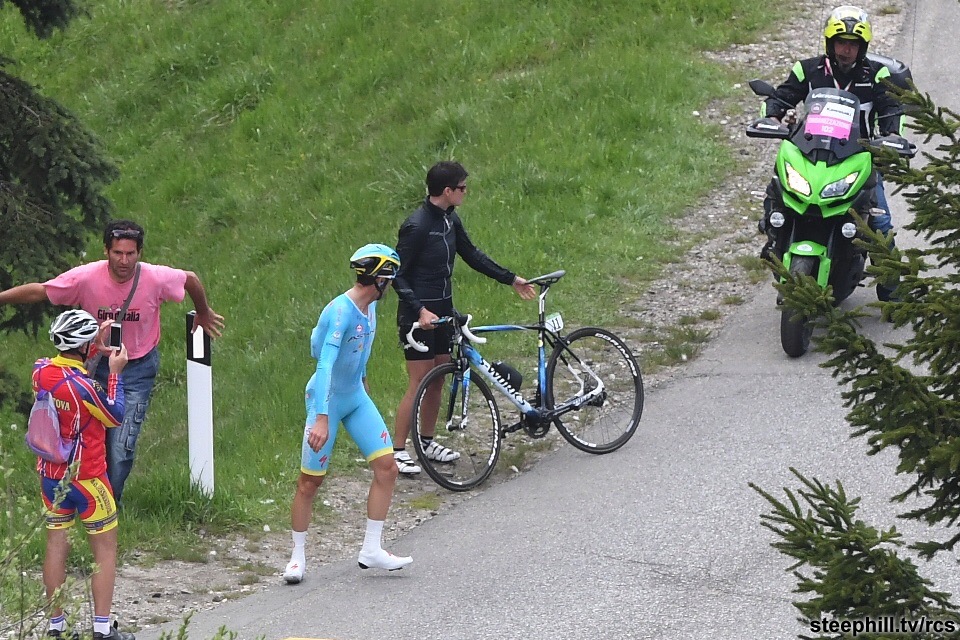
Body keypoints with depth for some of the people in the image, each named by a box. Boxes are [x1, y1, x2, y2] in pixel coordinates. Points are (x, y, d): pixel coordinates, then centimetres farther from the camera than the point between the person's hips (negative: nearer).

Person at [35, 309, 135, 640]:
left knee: (56, 546, 11)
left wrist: (97, 351, 16)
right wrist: (115, 373, -5)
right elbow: (115, 417, -10)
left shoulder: (40, 371, -5)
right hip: (87, 477, -6)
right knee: (105, 548, 6)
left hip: (51, 474, 6)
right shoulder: (85, 386, -25)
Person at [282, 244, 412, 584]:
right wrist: (322, 418, -42)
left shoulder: (369, 306, 0)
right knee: (310, 480, -1)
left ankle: (371, 549, 6)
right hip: (327, 400, -8)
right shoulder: (341, 311, -27)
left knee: (386, 468, -1)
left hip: (356, 397, 8)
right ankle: (297, 557, 12)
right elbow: (325, 364, -35)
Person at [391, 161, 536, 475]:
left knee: (438, 378, 14)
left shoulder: (449, 220, 5)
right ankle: (398, 450, 2)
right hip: (419, 314, -8)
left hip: (443, 308, 8)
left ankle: (427, 442, 27)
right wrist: (420, 310, -29)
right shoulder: (416, 226, -21)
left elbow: (471, 255, 18)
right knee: (419, 382, -6)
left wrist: (511, 279, 18)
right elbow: (398, 276, -19)